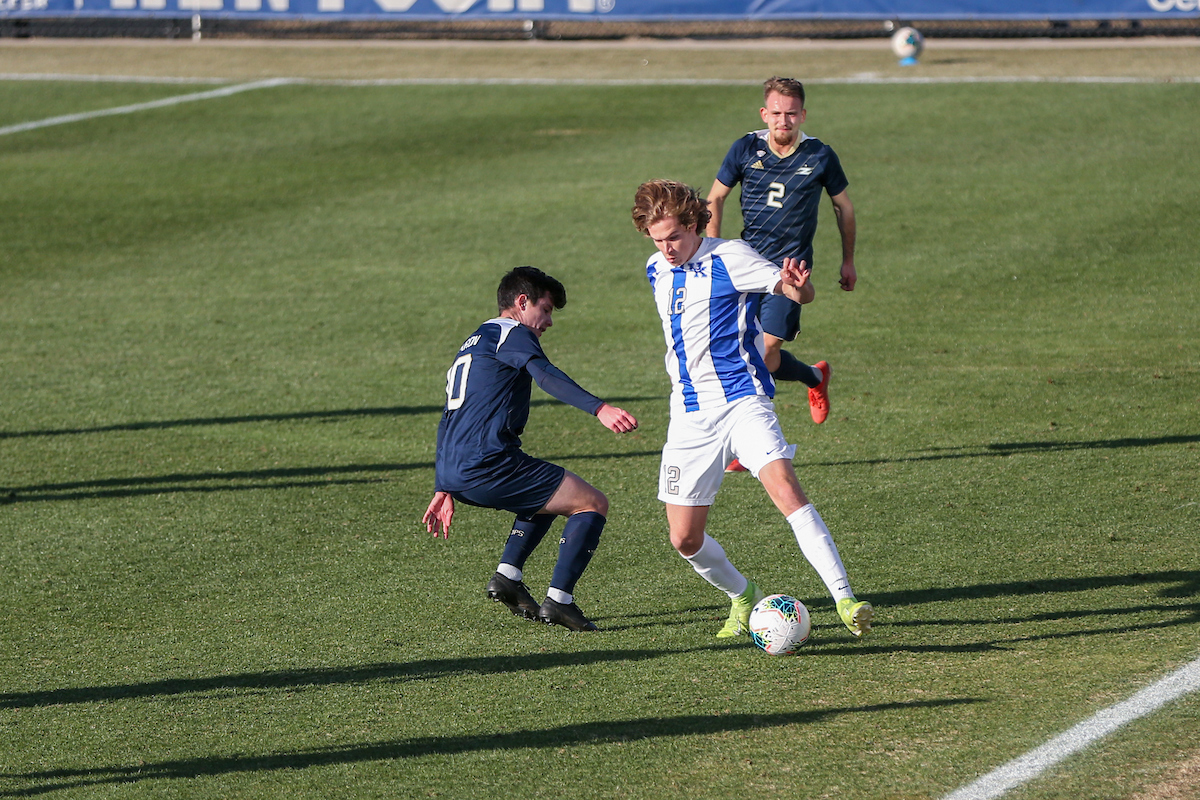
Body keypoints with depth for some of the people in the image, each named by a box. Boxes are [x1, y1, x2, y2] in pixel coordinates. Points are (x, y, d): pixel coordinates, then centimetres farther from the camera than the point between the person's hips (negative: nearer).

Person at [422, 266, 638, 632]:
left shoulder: (471, 344, 29)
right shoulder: (512, 334, 0)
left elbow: (448, 422, 32)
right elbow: (546, 376, -22)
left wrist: (443, 490, 36)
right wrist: (600, 409, -36)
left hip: (454, 474, 9)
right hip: (487, 465, -9)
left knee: (548, 496, 32)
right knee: (593, 503, -2)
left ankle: (507, 575, 15)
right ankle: (558, 600, -12)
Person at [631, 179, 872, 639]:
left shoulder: (729, 258, -8)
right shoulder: (656, 271, 11)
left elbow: (801, 294, -16)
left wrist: (795, 285, -39)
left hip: (741, 401, -6)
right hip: (689, 416, 6)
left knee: (786, 489, -28)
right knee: (685, 539, 2)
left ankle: (844, 601, -29)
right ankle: (742, 597, 30)